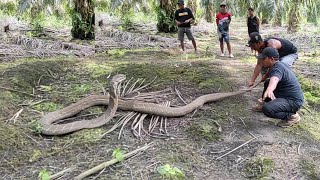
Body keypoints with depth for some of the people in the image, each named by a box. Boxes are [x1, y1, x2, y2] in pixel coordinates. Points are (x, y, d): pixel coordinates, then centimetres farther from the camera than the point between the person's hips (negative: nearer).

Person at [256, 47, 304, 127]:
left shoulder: (277, 69, -24)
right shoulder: (280, 64, 8)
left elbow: (274, 79, -48)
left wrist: (269, 90, -69)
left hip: (293, 101, -10)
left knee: (267, 109, -31)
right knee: (267, 83, 21)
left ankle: (292, 116, -11)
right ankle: (264, 104, 31)